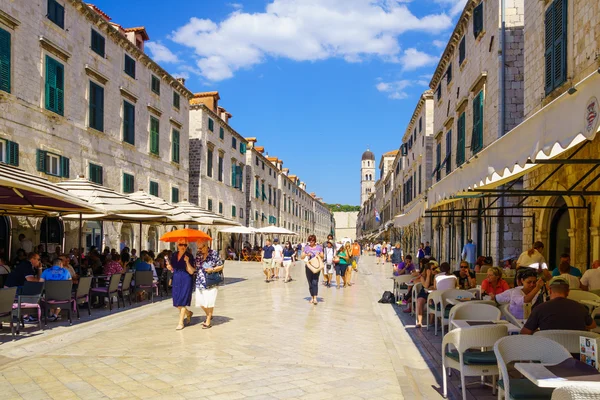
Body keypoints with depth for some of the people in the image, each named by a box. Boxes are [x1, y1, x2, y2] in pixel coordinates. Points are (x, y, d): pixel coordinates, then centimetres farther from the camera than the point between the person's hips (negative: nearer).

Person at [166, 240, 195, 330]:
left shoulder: (189, 256, -7)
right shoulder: (174, 255, 8)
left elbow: (191, 272, -11)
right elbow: (173, 269, 17)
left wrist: (187, 262, -24)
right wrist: (169, 267, -4)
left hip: (185, 281, -5)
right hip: (176, 280, 5)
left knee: (182, 302, -5)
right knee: (176, 303, 7)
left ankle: (181, 322, 5)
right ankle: (188, 313, 32)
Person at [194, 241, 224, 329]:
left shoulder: (214, 253, -5)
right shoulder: (198, 254, 7)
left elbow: (221, 266, 0)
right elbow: (195, 267, 17)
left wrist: (212, 270, -15)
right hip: (200, 282, 5)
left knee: (209, 302, -2)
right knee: (200, 301, 8)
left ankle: (208, 321, 12)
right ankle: (208, 316, 34)